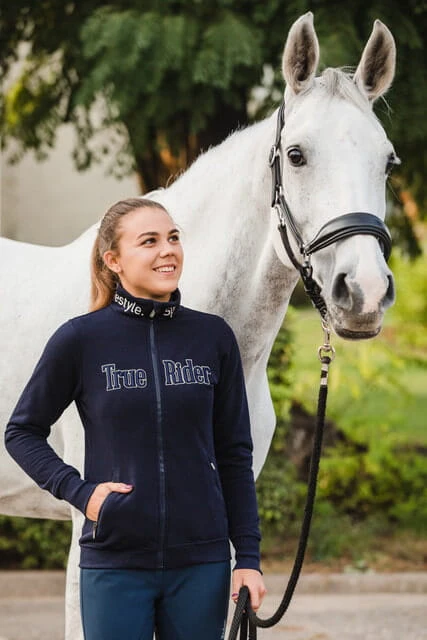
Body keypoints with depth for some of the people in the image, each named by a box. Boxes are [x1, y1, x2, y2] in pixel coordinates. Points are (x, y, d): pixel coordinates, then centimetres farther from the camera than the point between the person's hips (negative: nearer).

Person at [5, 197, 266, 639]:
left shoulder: (214, 337, 2)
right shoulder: (81, 339, -4)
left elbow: (234, 455, 6)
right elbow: (22, 432, 6)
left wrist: (248, 557, 2)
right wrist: (78, 491, -9)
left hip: (201, 561, 2)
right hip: (115, 561, -2)